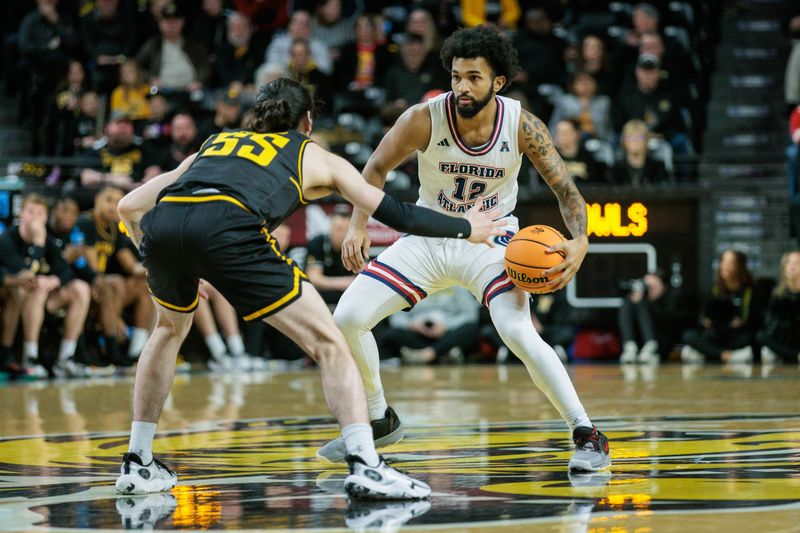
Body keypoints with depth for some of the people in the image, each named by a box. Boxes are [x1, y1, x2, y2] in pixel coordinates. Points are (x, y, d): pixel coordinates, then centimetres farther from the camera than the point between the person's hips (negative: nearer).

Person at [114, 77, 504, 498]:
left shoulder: (216, 143, 39)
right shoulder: (318, 158, 31)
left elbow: (129, 206, 34)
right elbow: (397, 215, 30)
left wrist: (159, 260, 48)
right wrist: (466, 228, 44)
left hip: (161, 222, 4)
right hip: (227, 226, -4)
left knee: (170, 327, 34)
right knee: (328, 343, 6)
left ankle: (137, 464, 31)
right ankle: (365, 466, -9)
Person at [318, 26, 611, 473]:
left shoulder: (522, 126, -20)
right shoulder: (425, 119, -19)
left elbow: (566, 188, -12)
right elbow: (376, 169, -4)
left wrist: (580, 240, -31)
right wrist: (358, 226, -18)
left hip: (491, 240, -2)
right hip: (428, 237, 3)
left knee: (519, 333, -28)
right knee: (348, 318, -8)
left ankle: (588, 435, -16)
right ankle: (380, 420, 16)